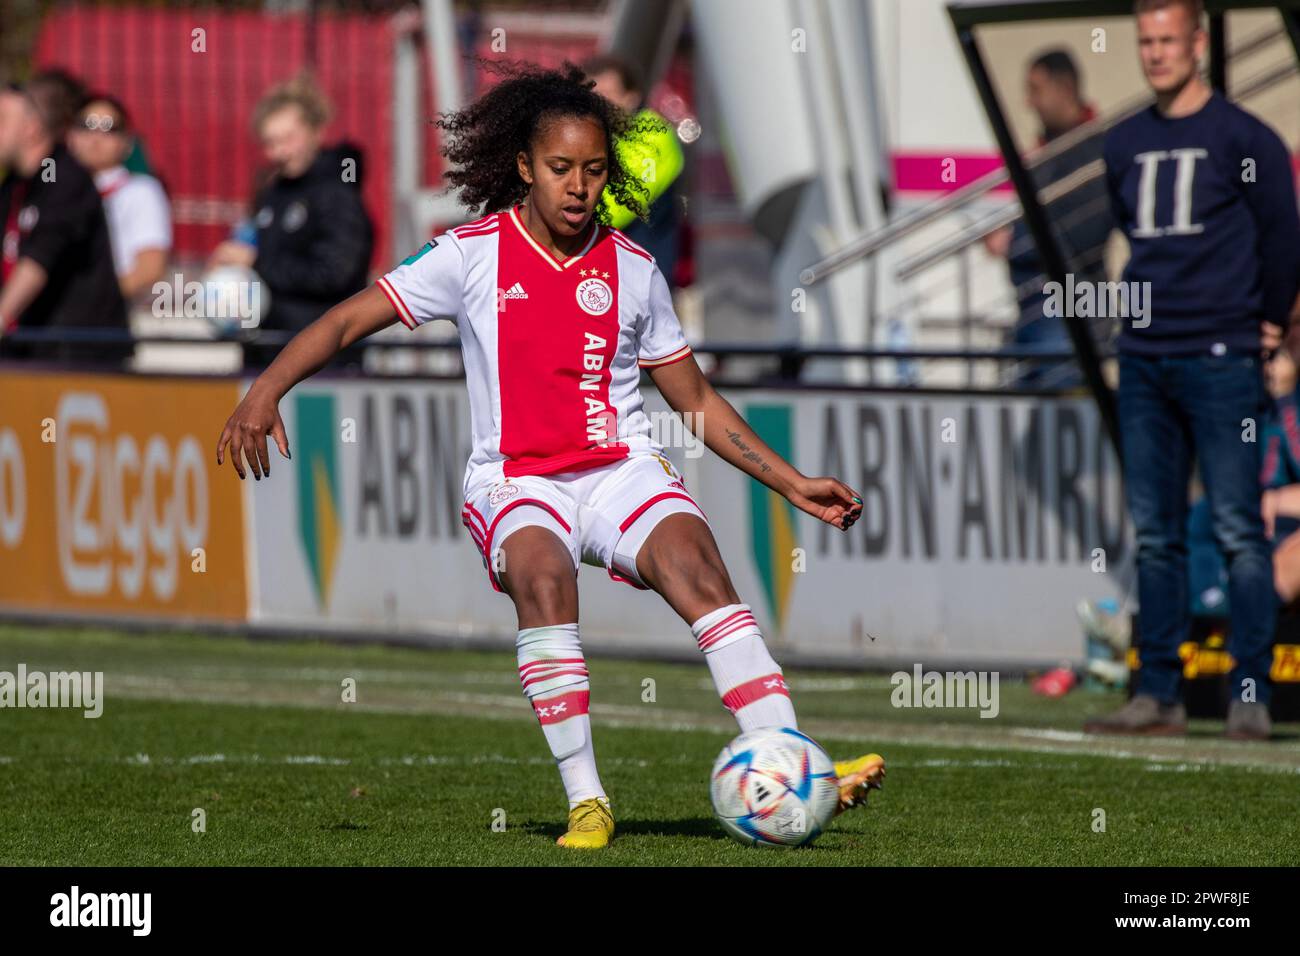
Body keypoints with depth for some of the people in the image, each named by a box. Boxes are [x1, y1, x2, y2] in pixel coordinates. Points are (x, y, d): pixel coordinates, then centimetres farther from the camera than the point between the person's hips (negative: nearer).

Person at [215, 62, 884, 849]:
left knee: (700, 570, -27)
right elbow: (348, 320, -1)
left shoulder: (632, 268, 7)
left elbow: (695, 398, 17)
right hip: (517, 481, -2)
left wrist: (791, 483, 13)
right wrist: (265, 392, -16)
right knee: (542, 577, -34)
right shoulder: (474, 254, 0)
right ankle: (586, 803, -30)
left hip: (623, 467, 2)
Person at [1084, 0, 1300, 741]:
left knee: (1239, 532, -7)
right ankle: (1159, 693, 9)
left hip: (1221, 362, -6)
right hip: (1145, 360, 6)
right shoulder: (1126, 145, 13)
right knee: (1155, 535, 6)